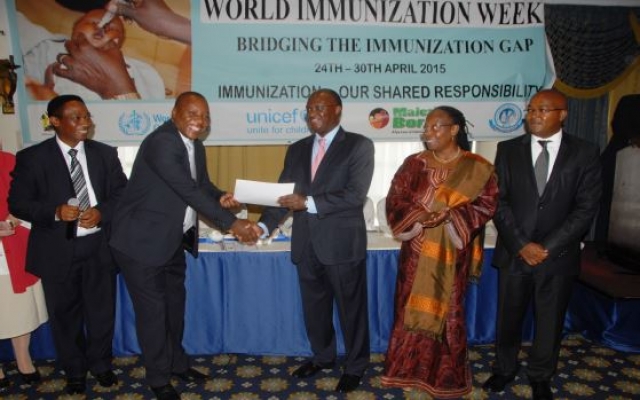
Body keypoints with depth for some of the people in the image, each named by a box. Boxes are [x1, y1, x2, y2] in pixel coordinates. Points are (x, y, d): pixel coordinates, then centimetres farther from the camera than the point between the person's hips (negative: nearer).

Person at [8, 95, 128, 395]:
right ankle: (75, 371, 35)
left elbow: (122, 193, 4)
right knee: (65, 315, 13)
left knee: (102, 311, 13)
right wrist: (55, 212, -21)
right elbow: (17, 203, -4)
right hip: (58, 250, -1)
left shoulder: (105, 153, 3)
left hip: (98, 246, 2)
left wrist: (101, 212, -16)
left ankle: (100, 364, 37)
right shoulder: (32, 157, -4)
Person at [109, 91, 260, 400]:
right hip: (142, 240, -8)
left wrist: (220, 197, -11)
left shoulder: (195, 146, 4)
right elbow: (188, 191, -31)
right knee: (152, 309, 4)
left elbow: (202, 185, 13)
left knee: (175, 303, 20)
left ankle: (177, 363, 39)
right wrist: (232, 224, -31)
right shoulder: (161, 142, -24)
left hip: (175, 240, 9)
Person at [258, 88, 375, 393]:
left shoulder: (359, 145, -6)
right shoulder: (297, 149, 10)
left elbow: (355, 194, -17)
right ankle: (322, 356, 41)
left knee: (350, 308, 10)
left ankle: (355, 366, 31)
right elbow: (282, 193, 6)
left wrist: (309, 203, -23)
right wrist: (264, 225, -9)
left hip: (342, 242, -5)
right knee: (314, 306, 19)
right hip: (306, 243, 5)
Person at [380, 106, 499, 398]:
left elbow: (487, 204, -7)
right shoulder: (414, 163, 4)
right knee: (411, 308, 8)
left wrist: (451, 217, -20)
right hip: (417, 250, 2)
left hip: (451, 253, -2)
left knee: (448, 311, 6)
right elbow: (394, 199, -1)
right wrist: (419, 216, -19)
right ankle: (409, 370, 25)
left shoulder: (477, 168, -2)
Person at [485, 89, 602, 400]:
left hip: (558, 255, 0)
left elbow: (586, 208, -6)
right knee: (508, 317, 12)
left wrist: (548, 247, -13)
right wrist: (522, 244, -12)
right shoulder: (508, 149, 1)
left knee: (549, 321, 13)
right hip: (513, 252, 1)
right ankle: (504, 369, 35)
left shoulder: (585, 153, -2)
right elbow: (499, 201, -3)